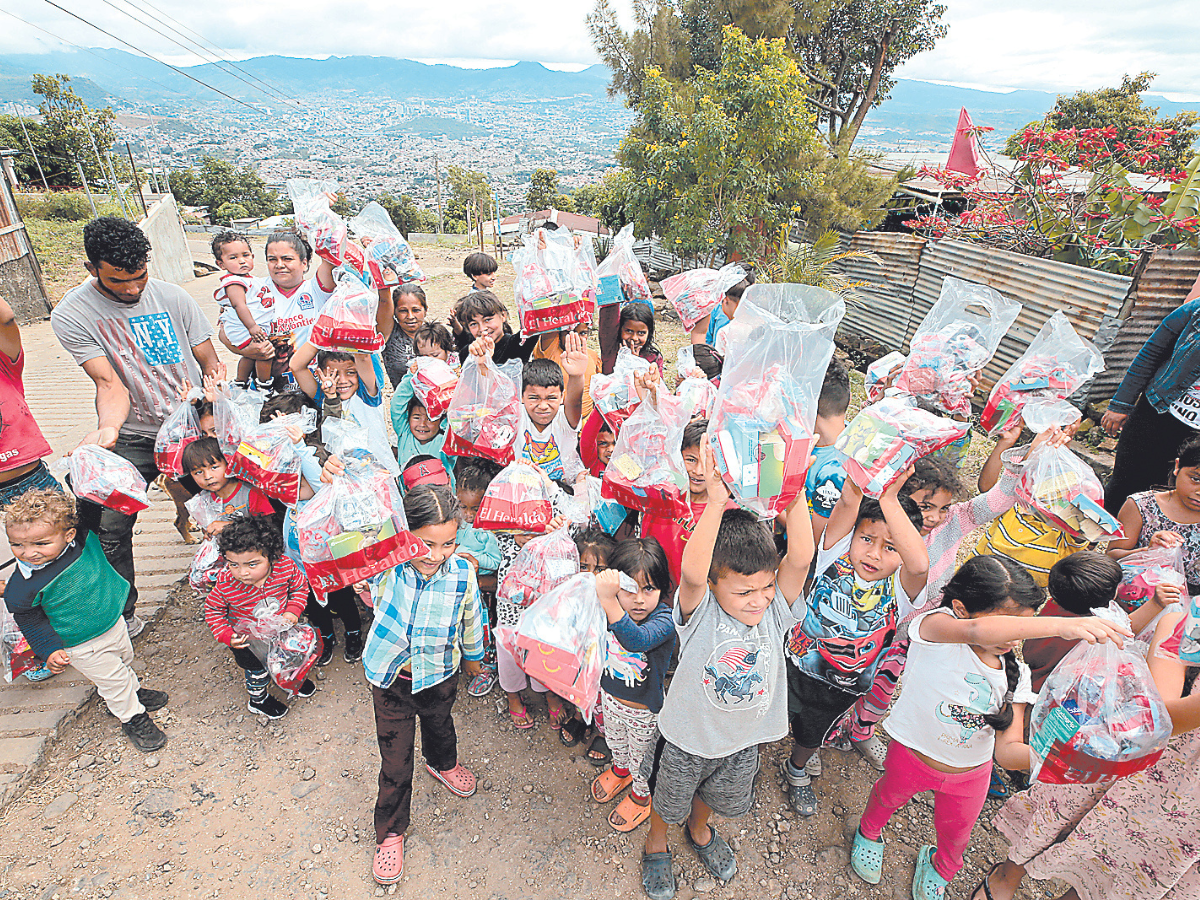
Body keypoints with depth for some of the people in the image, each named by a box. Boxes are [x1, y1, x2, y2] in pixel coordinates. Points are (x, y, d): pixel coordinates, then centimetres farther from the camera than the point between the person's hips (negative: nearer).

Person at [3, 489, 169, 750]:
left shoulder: (86, 540, -23)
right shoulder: (23, 586, -28)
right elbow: (30, 621, -12)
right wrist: (50, 650, -15)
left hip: (114, 623, 4)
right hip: (81, 646, -4)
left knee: (124, 660, 28)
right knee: (111, 678, 11)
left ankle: (133, 691, 57)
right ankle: (132, 717, 37)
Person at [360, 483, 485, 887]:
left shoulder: (462, 574, -23)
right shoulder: (383, 567, -27)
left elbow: (471, 618, -4)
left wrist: (473, 655, 13)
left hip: (440, 675, 2)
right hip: (391, 677, -1)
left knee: (439, 725, 31)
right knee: (395, 760, 13)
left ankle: (443, 764, 65)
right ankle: (390, 831, 39)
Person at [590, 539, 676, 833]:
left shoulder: (665, 619, -36)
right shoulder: (607, 609, -20)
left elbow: (637, 640, -56)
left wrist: (609, 601, -69)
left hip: (644, 710, -5)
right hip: (610, 697, 5)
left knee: (641, 756, 24)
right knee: (614, 742, 33)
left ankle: (641, 794, 54)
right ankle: (620, 769, 65)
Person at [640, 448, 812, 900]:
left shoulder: (774, 610, -20)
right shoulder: (699, 613, -31)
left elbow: (800, 558, -37)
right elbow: (691, 573, -53)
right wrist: (716, 503, -62)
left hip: (742, 742, 4)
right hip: (687, 739, -3)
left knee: (716, 795, 32)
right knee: (668, 799, 25)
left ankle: (699, 830, 65)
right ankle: (657, 842, 58)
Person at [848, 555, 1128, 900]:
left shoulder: (1014, 674, -14)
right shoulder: (935, 626, -30)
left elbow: (1007, 749, -18)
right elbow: (978, 631, -55)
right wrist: (1061, 625, -60)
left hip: (970, 773, 4)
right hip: (911, 755, -4)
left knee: (956, 831, 28)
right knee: (888, 798, 25)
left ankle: (939, 868, 63)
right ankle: (869, 833, 60)